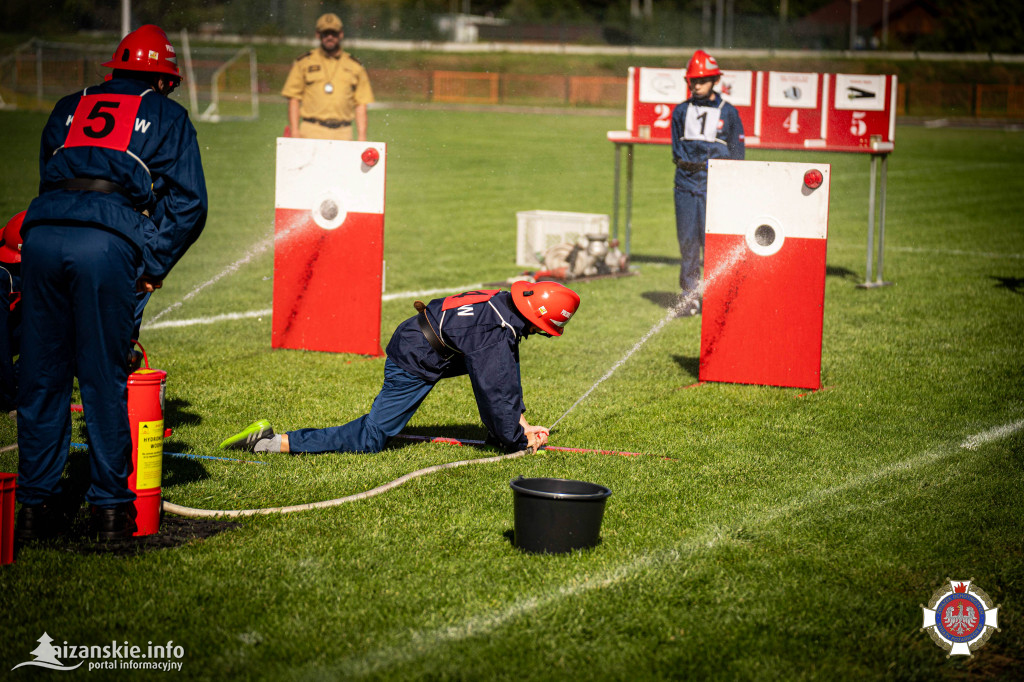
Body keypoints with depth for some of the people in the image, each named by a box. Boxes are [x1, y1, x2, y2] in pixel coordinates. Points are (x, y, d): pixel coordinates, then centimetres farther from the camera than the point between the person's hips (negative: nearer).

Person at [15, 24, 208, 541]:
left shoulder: (68, 109, 30)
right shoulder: (166, 116, 18)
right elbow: (188, 201, 9)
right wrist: (153, 267, 11)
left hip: (42, 232, 3)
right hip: (109, 244, -3)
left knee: (41, 377, 9)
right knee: (103, 379, 4)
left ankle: (35, 504, 13)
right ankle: (110, 505, 9)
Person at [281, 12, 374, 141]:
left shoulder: (355, 66, 13)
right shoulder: (303, 63, 9)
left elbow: (361, 103, 10)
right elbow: (294, 99, 6)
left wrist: (362, 135, 1)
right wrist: (295, 131, -4)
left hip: (343, 133, 2)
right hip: (312, 132, -2)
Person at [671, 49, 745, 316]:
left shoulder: (728, 113, 5)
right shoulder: (681, 111, 13)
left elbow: (736, 154, 6)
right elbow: (676, 146, 15)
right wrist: (684, 159, -2)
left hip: (715, 186, -3)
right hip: (686, 184, 3)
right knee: (687, 241, 2)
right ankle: (689, 296, 9)